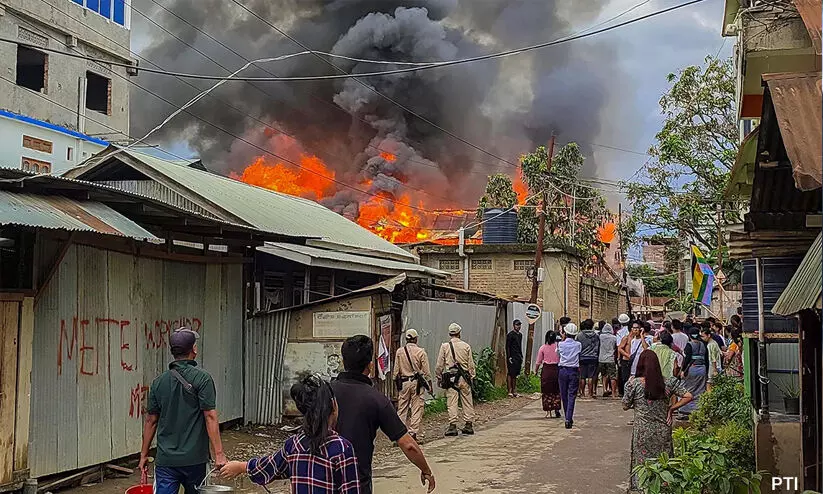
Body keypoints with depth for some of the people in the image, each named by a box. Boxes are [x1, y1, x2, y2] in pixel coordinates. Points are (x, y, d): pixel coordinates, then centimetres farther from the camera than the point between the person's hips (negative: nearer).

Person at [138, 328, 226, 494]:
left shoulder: (158, 382, 4)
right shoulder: (202, 378, -9)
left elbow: (151, 421, 8)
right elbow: (210, 417, -14)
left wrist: (144, 455, 17)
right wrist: (219, 454, -14)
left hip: (165, 460, 3)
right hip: (195, 459, -2)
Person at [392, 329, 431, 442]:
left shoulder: (399, 352, 2)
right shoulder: (421, 352, -5)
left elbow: (396, 370, 6)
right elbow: (426, 371, -3)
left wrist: (397, 382, 16)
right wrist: (429, 384, 6)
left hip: (403, 383, 2)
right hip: (417, 383, -2)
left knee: (402, 408, 8)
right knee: (417, 408, 2)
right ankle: (413, 433, -1)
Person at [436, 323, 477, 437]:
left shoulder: (444, 346, -1)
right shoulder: (466, 346, 2)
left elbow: (439, 365, 1)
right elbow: (471, 364, 5)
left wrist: (439, 378, 11)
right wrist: (471, 376, 14)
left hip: (450, 378, -1)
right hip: (464, 378, 1)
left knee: (452, 403, 0)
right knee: (467, 402, 9)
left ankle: (452, 426, -3)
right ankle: (468, 425, 13)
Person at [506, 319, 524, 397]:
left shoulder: (520, 334, 16)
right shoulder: (510, 335, -8)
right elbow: (507, 347, -11)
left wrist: (521, 356, 18)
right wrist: (509, 357, -16)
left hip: (518, 358, 8)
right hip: (512, 358, -8)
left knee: (515, 375, 10)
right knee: (510, 374, -6)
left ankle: (514, 391, 14)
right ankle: (510, 392, -6)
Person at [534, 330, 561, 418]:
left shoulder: (543, 347, -3)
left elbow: (538, 362, 0)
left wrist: (535, 370, 12)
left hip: (546, 370, -1)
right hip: (556, 370, 1)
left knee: (547, 392, 7)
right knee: (556, 391, 12)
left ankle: (548, 411, 5)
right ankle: (557, 410, 13)